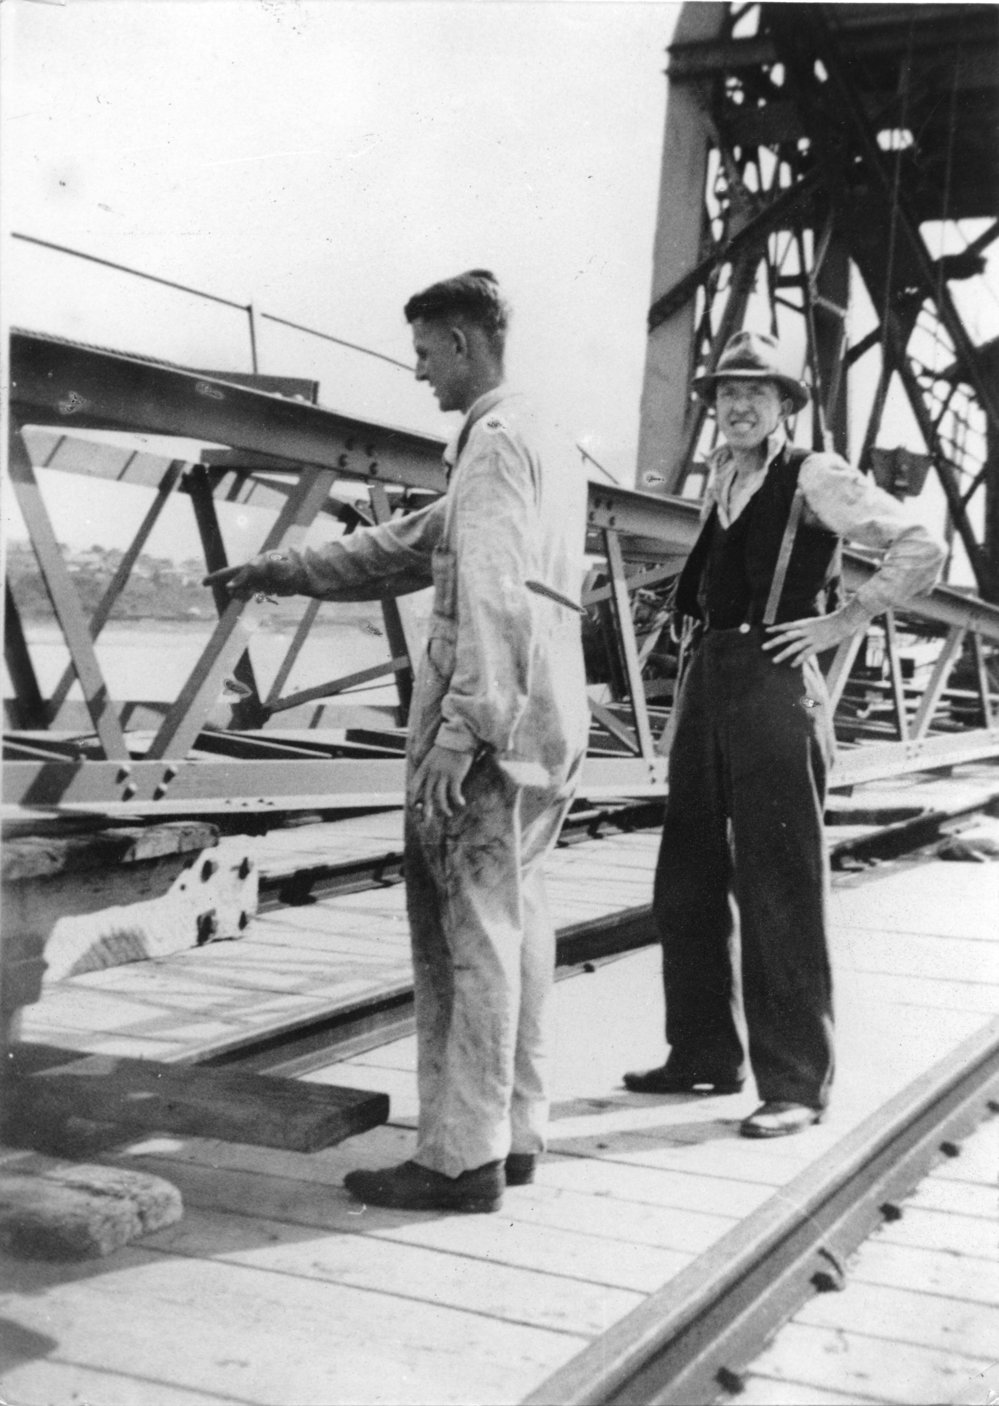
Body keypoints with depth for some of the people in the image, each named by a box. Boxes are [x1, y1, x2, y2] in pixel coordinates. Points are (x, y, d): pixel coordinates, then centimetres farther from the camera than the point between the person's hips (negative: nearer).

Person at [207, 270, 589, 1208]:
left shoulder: (496, 440, -8)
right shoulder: (547, 446, 22)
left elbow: (492, 597, -20)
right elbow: (413, 547, 27)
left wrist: (461, 728, -24)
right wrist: (283, 571, 28)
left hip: (493, 720, -10)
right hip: (544, 722, 10)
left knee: (468, 928, -6)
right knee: (511, 921, 12)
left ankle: (462, 1157, -1)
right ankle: (513, 1132, 19)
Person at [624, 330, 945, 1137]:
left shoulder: (813, 477, -5)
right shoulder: (721, 473, 17)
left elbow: (922, 549, -11)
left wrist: (843, 623, -9)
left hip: (774, 685, -8)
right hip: (707, 679, 8)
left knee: (780, 891, -4)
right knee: (687, 885, 11)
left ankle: (796, 1085, 5)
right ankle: (706, 1055, 25)